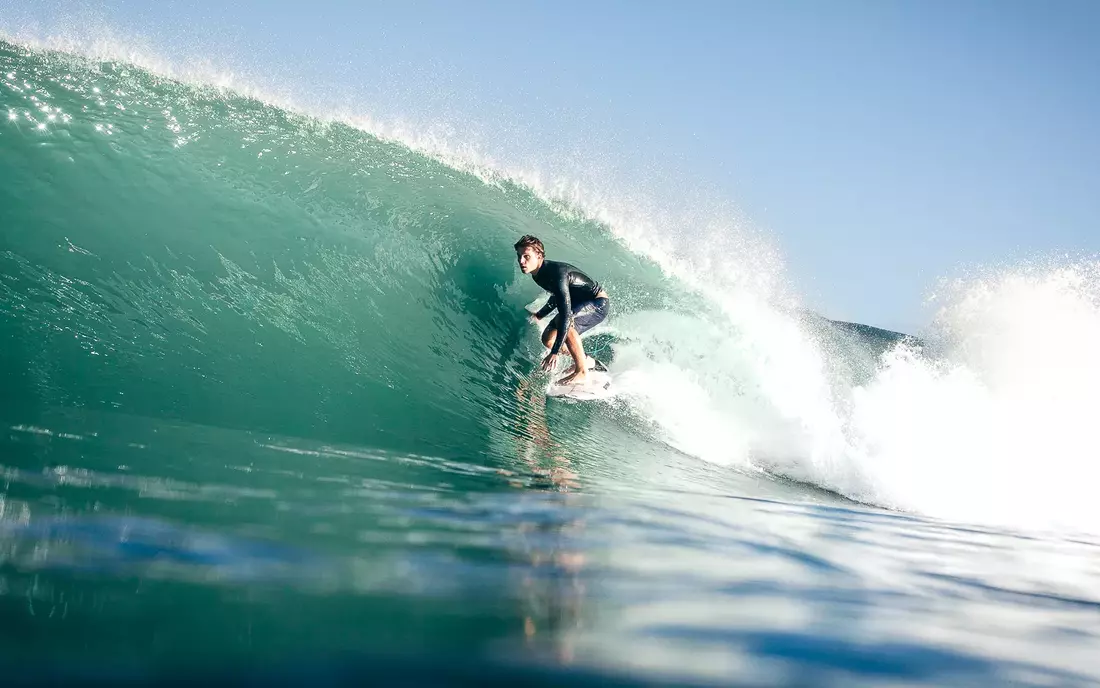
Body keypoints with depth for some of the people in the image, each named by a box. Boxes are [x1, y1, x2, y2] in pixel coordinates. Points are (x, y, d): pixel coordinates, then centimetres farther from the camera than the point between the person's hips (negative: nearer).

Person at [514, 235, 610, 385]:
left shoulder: (556, 273, -33)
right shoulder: (538, 274, -5)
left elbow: (566, 314, -39)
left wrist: (555, 353, -42)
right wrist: (539, 316, 20)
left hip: (599, 303, -9)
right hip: (580, 304, 9)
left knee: (565, 321, -35)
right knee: (548, 339, 3)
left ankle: (582, 371, -22)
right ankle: (584, 361, 24)